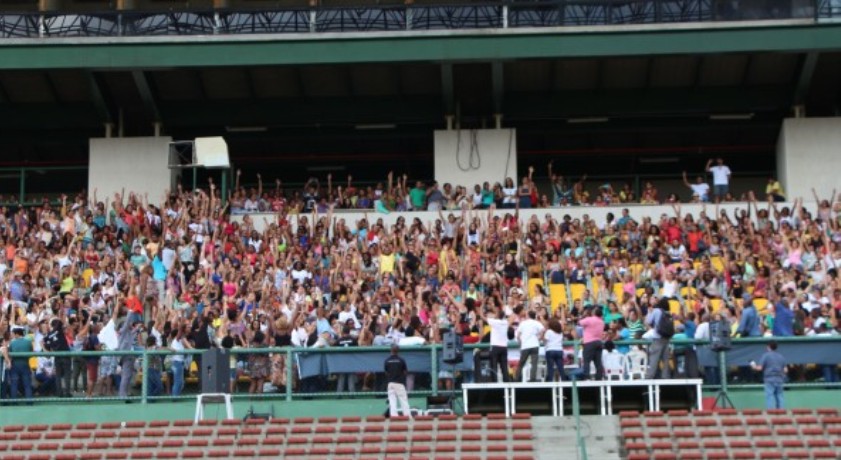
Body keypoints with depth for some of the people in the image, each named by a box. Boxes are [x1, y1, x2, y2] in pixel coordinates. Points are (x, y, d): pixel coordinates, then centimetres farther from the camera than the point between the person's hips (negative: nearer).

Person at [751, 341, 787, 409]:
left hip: (770, 380, -5)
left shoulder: (765, 356, -1)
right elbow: (785, 370, 13)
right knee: (779, 396, 6)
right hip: (780, 380, 5)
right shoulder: (781, 357, 15)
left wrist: (754, 366, 14)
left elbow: (759, 368, -6)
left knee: (770, 396, -8)